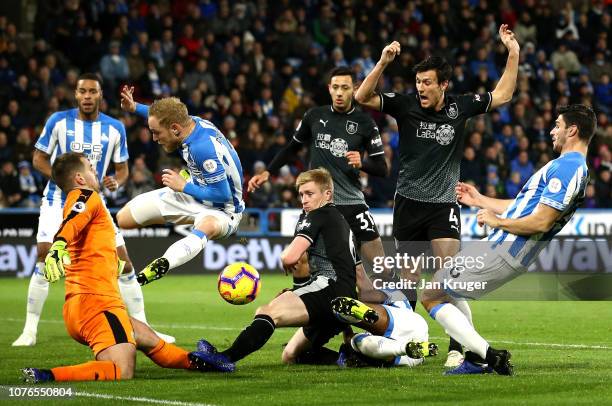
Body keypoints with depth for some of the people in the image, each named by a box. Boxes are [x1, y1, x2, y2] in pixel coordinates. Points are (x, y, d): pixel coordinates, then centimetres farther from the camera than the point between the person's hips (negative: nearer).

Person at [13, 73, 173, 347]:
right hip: (58, 201, -2)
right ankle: (29, 331, -8)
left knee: (124, 264, -4)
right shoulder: (58, 121, -6)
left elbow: (122, 168, 8)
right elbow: (39, 159, -1)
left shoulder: (115, 128, -1)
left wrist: (116, 181, -16)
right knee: (44, 259, -19)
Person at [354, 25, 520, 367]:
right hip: (409, 203, 1)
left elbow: (503, 95, 10)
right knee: (409, 277, 8)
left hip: (444, 205, -1)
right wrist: (383, 63, -23)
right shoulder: (405, 105, -3)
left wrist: (513, 54, 2)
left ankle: (458, 348, -13)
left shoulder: (461, 107, 0)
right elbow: (363, 97, -11)